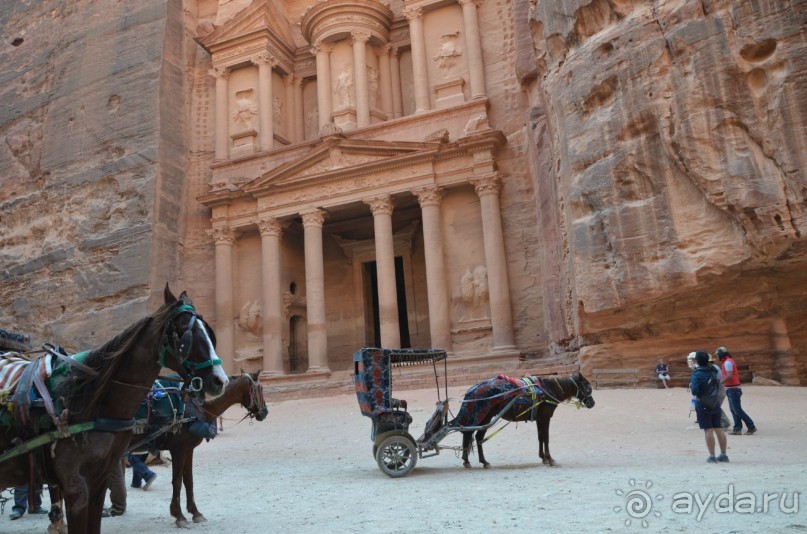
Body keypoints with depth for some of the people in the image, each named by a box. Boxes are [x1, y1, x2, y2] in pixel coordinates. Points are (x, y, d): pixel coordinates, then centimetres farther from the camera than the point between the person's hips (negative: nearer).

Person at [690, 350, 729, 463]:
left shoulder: (697, 374, -17)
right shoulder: (714, 370, 1)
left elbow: (695, 391, -22)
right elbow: (719, 384, 11)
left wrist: (691, 386, -2)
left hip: (703, 405, -6)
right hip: (715, 403, 6)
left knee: (708, 430, -2)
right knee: (719, 429, 12)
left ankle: (712, 456, 0)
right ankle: (723, 455, 17)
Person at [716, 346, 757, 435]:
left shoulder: (727, 362, -15)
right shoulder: (728, 361, 16)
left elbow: (729, 376, -23)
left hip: (733, 389, -10)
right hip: (732, 389, 10)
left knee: (737, 409, -7)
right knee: (734, 410, 8)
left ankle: (751, 426, -2)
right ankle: (737, 429, 8)